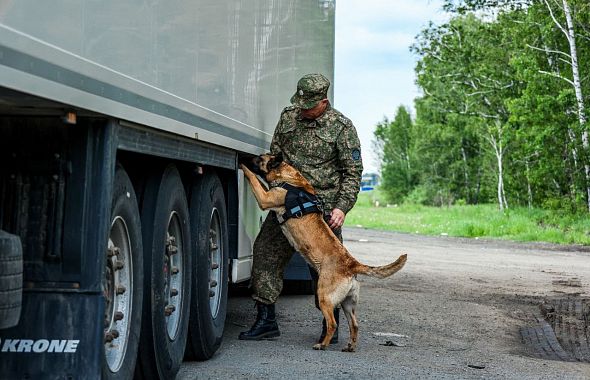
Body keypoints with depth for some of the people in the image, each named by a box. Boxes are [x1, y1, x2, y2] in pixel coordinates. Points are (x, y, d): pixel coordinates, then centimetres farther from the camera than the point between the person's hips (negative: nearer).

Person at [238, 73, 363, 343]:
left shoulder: (342, 127, -3)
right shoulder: (288, 117, 9)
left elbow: (353, 172, -2)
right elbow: (274, 154, 18)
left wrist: (342, 207, -12)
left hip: (323, 208, -4)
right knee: (266, 251, -1)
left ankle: (330, 326, 17)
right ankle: (266, 320, 8)